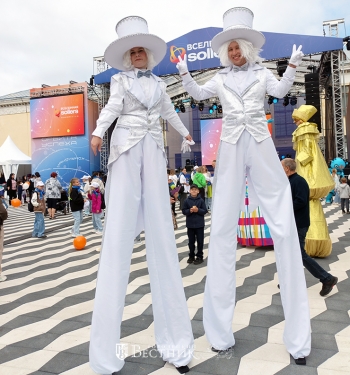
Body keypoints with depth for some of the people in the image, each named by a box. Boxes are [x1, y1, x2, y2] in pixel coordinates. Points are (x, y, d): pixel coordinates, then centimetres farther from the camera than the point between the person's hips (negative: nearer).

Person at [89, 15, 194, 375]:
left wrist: (184, 132, 53)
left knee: (161, 233, -2)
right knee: (119, 234, -10)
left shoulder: (158, 82, 23)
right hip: (126, 150, -3)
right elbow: (112, 106, -6)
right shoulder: (120, 79, 12)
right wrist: (97, 132, -26)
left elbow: (169, 111, 38)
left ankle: (173, 339, 5)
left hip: (153, 151, 4)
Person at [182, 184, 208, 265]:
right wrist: (190, 210, -18)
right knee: (191, 241, 11)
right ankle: (191, 256, 24)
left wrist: (198, 210, -19)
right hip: (190, 224, 1)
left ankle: (199, 256, 16)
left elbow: (205, 211, -4)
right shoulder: (187, 201, -2)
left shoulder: (201, 200, -4)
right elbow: (184, 211, -1)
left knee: (200, 241, 5)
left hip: (199, 224, -1)